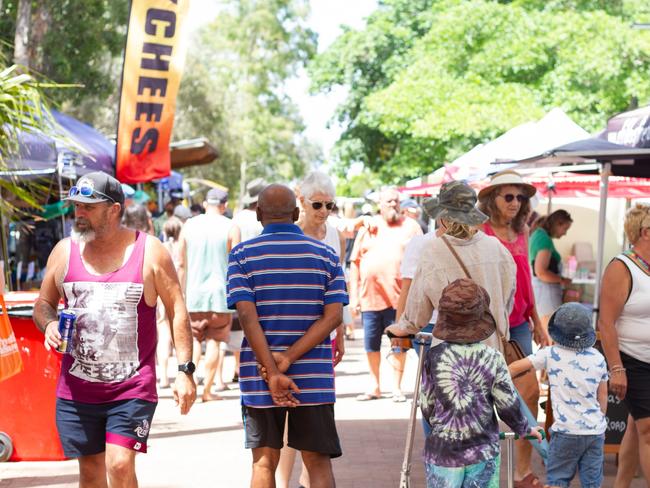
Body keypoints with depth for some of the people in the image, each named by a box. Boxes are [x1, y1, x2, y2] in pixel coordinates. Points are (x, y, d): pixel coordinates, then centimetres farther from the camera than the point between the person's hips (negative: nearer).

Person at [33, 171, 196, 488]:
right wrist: (48, 324, -9)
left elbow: (177, 310, -1)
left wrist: (185, 370, -8)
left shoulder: (149, 251, -2)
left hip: (133, 388, -3)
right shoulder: (64, 251, 5)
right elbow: (43, 303, 16)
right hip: (77, 389, 3)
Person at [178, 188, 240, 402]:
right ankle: (207, 390, 5)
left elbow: (181, 264, 7)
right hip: (220, 291, -2)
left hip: (194, 292, 2)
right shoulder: (230, 228, -3)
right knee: (214, 341, 5)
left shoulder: (188, 226, 4)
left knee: (194, 340, 13)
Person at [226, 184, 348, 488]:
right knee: (318, 462, 5)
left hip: (259, 375, 0)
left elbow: (247, 316, -12)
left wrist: (271, 372, -16)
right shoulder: (326, 255, 5)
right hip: (314, 378, 1)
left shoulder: (242, 255, -1)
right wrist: (288, 359, -12)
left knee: (264, 462, 8)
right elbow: (333, 315, -5)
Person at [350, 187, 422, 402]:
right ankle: (374, 386, 19)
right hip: (370, 296, 2)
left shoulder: (411, 227, 6)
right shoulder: (367, 227, 11)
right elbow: (355, 262, 10)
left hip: (399, 297, -2)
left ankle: (397, 388, 11)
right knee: (371, 344, 7)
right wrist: (353, 295, 4)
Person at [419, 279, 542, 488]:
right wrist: (524, 429, 17)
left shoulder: (434, 357, -9)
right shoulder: (492, 358, -8)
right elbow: (508, 404, -3)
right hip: (483, 454, 1)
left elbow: (427, 406, -2)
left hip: (442, 453, -1)